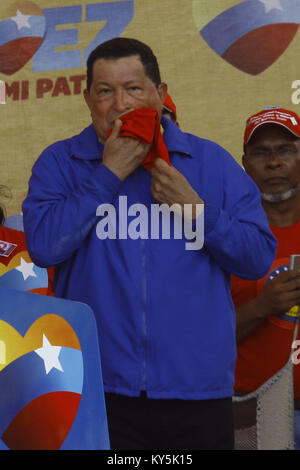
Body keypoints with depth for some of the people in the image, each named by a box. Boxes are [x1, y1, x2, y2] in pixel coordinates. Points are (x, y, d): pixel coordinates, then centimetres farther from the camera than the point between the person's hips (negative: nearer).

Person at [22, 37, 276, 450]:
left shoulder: (212, 161, 6)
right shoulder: (59, 162, 4)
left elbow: (260, 257, 2)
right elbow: (44, 246, -12)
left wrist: (197, 211, -12)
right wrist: (109, 174, -11)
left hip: (198, 389, 1)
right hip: (97, 389, -1)